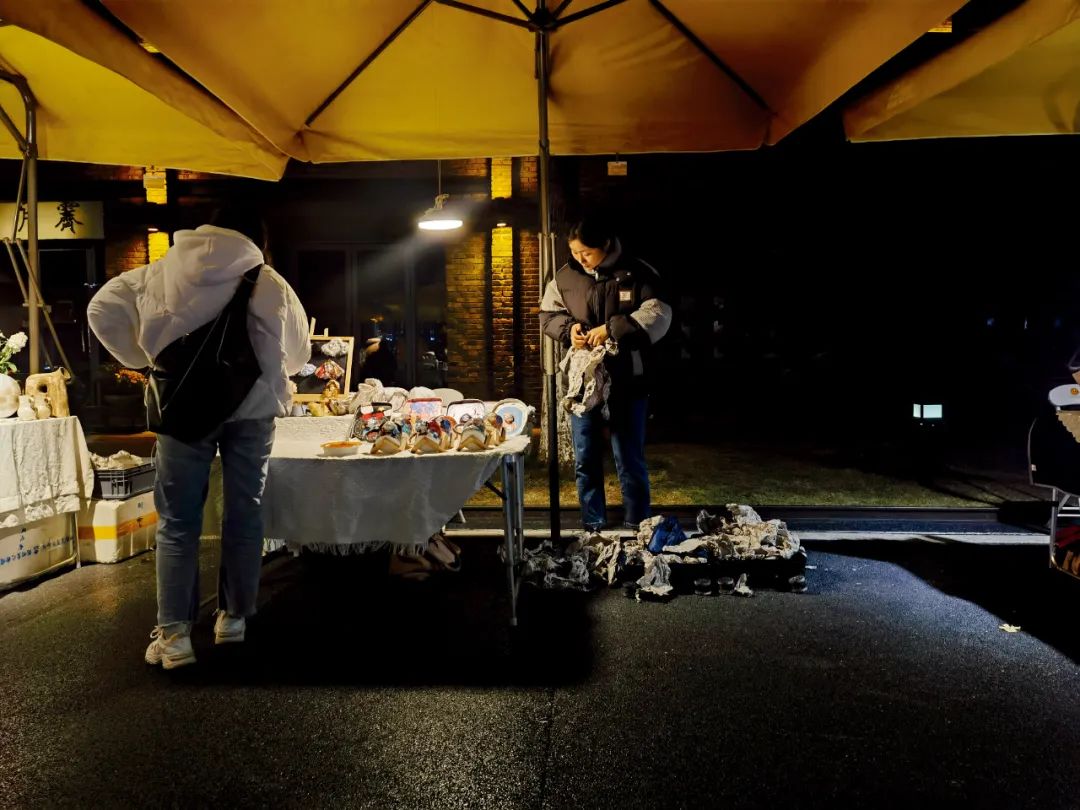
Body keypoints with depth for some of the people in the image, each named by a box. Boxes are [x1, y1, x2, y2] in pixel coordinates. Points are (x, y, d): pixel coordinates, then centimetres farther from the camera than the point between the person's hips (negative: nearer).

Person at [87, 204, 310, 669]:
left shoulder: (163, 271, 8)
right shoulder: (270, 283, 6)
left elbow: (102, 309, 8)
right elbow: (298, 354, 13)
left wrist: (145, 360, 11)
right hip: (251, 406, 0)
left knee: (178, 520, 6)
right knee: (243, 514, 12)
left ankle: (173, 634, 1)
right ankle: (233, 617, 20)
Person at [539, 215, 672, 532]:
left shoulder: (636, 273, -6)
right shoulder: (565, 276, 5)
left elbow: (658, 315, -13)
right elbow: (547, 315, 13)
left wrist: (612, 329, -22)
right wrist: (568, 328, -9)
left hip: (626, 380, -3)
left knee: (630, 459, 4)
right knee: (585, 459, 10)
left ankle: (638, 529, 17)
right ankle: (593, 527, 23)